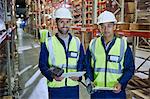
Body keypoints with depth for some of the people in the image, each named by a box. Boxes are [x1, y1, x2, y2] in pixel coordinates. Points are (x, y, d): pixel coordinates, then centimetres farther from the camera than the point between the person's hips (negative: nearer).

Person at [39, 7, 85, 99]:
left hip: (73, 87, 2)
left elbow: (81, 63, 9)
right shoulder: (48, 43, -1)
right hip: (55, 87, -2)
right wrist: (52, 75, -19)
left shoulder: (77, 42, 6)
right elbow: (43, 65, -1)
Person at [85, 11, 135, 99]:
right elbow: (88, 66, 8)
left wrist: (121, 83, -13)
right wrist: (89, 82, -5)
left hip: (117, 91, -1)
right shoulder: (93, 45, 2)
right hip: (96, 91, 2)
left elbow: (130, 68, 0)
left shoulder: (123, 45, -3)